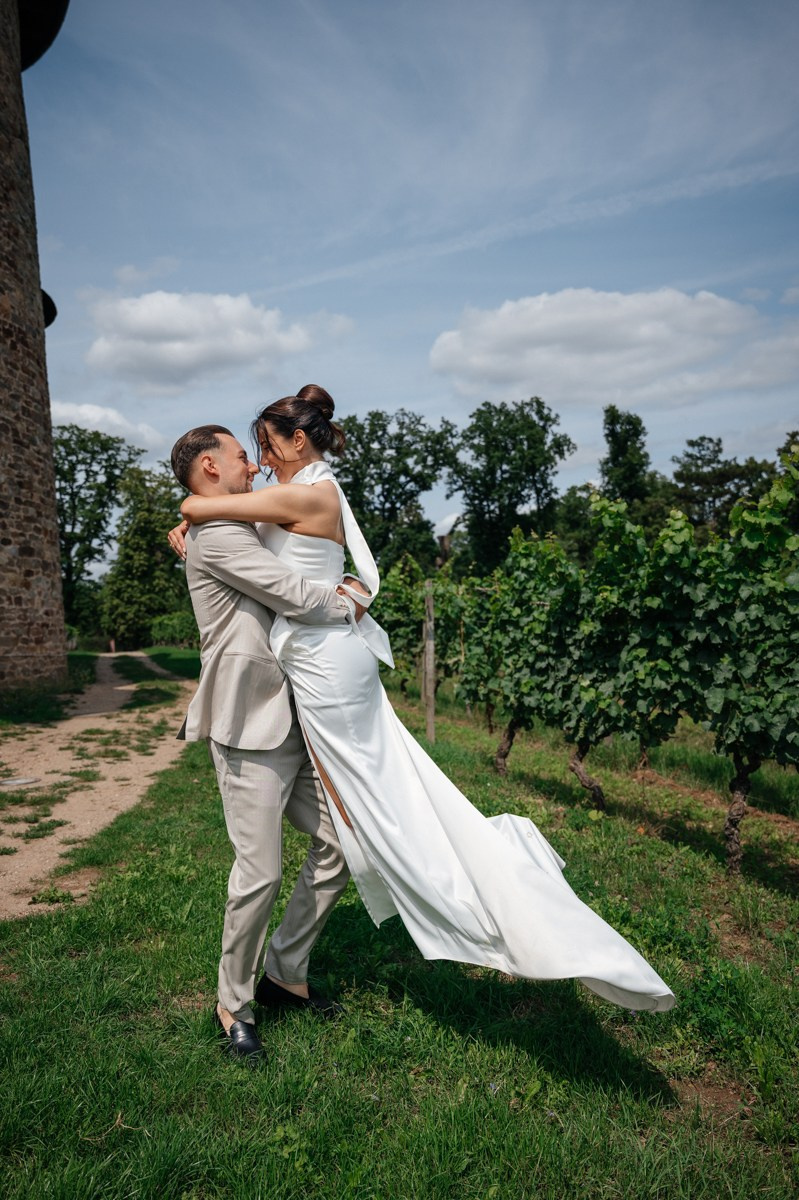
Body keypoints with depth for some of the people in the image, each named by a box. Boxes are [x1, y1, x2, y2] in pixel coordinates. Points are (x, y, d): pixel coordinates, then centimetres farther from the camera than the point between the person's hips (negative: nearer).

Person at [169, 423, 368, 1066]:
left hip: (291, 723, 10)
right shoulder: (216, 534, -12)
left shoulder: (240, 533, 20)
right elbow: (297, 599, -18)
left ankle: (284, 972, 27)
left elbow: (291, 595, 27)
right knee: (261, 872, -4)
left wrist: (336, 591, 9)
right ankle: (233, 1005, 20)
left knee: (339, 842, 10)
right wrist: (348, 605, -1)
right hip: (249, 731, -10)